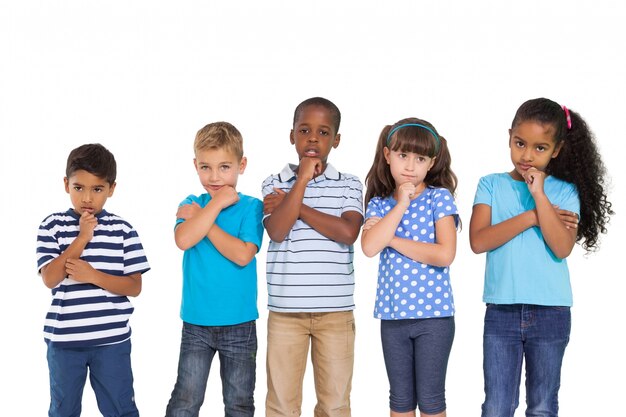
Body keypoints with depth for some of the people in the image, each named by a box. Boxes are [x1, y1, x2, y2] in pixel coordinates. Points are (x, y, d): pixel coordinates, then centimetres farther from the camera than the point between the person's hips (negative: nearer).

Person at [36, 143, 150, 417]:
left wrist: (92, 275, -19)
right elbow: (50, 279, -14)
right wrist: (82, 238, -18)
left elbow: (135, 287, -5)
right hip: (63, 339, 1)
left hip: (112, 339, -1)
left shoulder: (122, 230, -2)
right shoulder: (52, 226, -2)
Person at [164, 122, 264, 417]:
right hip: (196, 323, 1)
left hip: (240, 325, -1)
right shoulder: (191, 205, 2)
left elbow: (242, 255, -19)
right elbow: (183, 239, -19)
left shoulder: (251, 207, -5)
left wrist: (202, 217, -14)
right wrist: (217, 203, -16)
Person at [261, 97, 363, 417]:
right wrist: (303, 179, -11)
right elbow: (277, 231, -12)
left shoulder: (349, 185, 5)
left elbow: (348, 232, -12)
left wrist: (294, 205, -8)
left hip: (336, 309, 0)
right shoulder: (275, 184, 5)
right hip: (285, 309, 0)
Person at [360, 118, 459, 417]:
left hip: (433, 315, -3)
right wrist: (401, 203, -15)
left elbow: (445, 255, -18)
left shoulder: (439, 197, -6)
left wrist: (392, 240, -13)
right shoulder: (378, 204, 4)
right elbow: (370, 247, -15)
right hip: (392, 314, 4)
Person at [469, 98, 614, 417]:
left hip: (551, 312, 0)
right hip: (501, 310, 0)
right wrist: (531, 217, -14)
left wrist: (539, 195, -17)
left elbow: (562, 248, -15)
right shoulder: (491, 185, 1)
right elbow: (478, 241, -12)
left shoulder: (564, 191, 0)